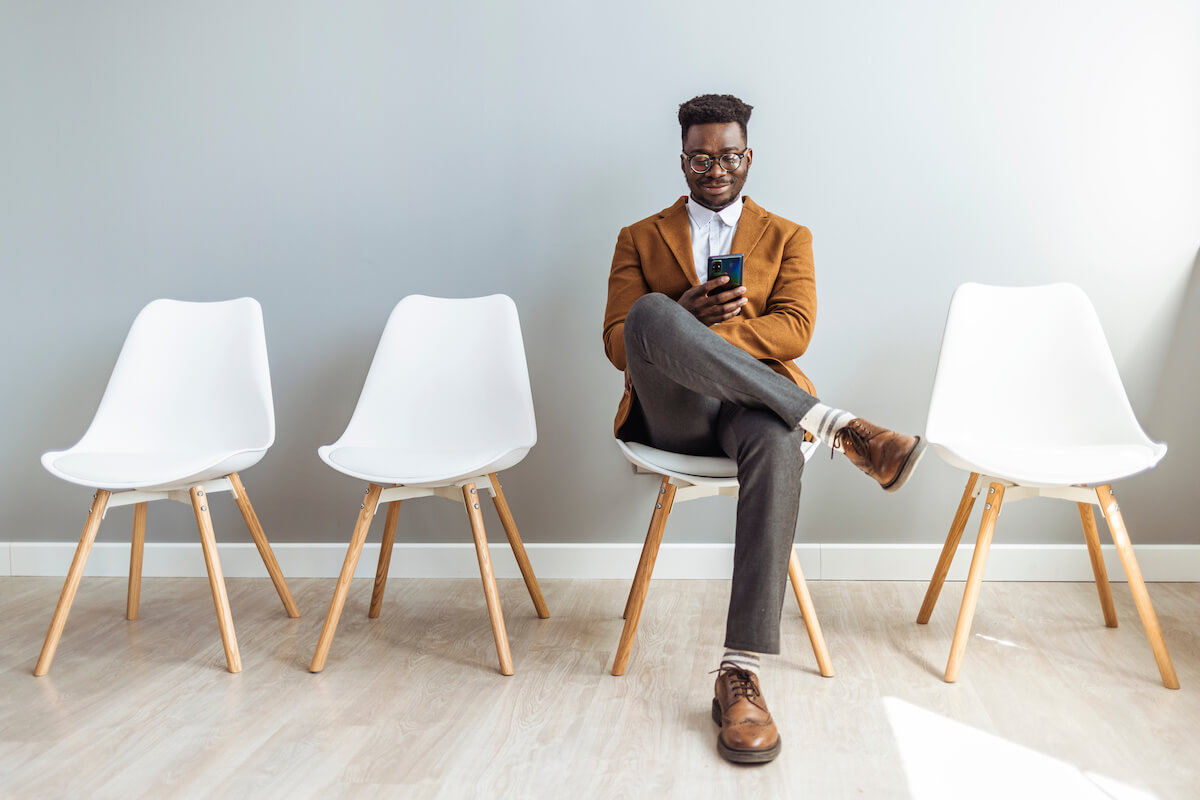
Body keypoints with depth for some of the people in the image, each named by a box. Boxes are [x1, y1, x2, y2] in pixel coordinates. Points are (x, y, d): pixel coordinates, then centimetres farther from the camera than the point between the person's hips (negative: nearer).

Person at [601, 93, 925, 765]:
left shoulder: (788, 238, 19)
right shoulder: (640, 238, 19)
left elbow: (795, 330, 1)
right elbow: (618, 342, 7)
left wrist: (696, 331, -14)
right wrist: (684, 319, -15)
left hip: (753, 402, 0)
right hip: (672, 411, 0)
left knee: (779, 442, -39)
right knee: (651, 314, -34)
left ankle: (741, 676, -38)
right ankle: (838, 427, -34)